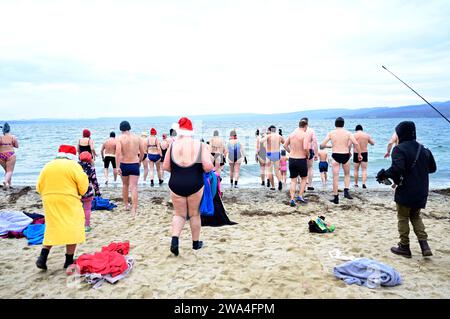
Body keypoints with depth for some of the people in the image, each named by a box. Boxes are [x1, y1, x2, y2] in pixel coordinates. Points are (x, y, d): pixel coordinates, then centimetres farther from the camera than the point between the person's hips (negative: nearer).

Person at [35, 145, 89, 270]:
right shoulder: (73, 165, -6)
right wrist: (79, 194, 9)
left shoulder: (47, 166, 10)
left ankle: (42, 257, 9)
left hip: (50, 203, 5)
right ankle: (69, 261, 9)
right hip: (69, 202, -5)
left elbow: (39, 187, 9)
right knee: (72, 229, 5)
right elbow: (83, 184, -10)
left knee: (52, 228, 17)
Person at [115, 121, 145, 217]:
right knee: (133, 187, -3)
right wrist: (140, 161, 23)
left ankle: (126, 205, 36)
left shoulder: (120, 138, -7)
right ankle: (134, 210, -13)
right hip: (135, 165, 0)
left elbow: (118, 152, -18)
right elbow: (142, 152, 7)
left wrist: (117, 167, -17)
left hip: (124, 165, 0)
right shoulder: (137, 137, 1)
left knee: (125, 185, 21)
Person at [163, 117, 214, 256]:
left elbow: (165, 167, 0)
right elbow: (208, 167, -15)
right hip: (195, 185, 0)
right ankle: (196, 242, 30)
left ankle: (175, 238, -5)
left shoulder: (173, 145, -5)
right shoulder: (200, 145, -7)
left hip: (176, 184, 1)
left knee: (179, 214, 16)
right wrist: (205, 168, 8)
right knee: (194, 214, 18)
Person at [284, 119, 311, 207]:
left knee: (293, 180, 12)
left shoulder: (292, 133, 5)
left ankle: (292, 199, 5)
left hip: (291, 159, 4)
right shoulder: (306, 134, -13)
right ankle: (300, 196, 12)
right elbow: (305, 148, -24)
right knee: (304, 178, 19)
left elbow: (285, 145, 13)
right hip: (301, 160, -4)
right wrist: (308, 155, -6)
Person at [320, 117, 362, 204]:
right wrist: (359, 154, 1)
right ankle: (346, 191, 3)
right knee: (347, 174, 23)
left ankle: (336, 198, 8)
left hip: (335, 155, -1)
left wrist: (329, 146, 19)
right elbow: (356, 143, -8)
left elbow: (322, 145, -1)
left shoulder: (331, 133, 2)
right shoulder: (348, 133, 2)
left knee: (335, 177, 5)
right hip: (345, 155, 1)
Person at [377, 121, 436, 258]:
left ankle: (404, 247, 14)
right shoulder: (424, 149, 7)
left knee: (403, 218, 8)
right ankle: (424, 245, 9)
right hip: (421, 192, 6)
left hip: (405, 192, -6)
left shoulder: (399, 149, -15)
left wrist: (384, 174, -14)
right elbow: (433, 168, 16)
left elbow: (397, 169, -29)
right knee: (416, 217, 20)